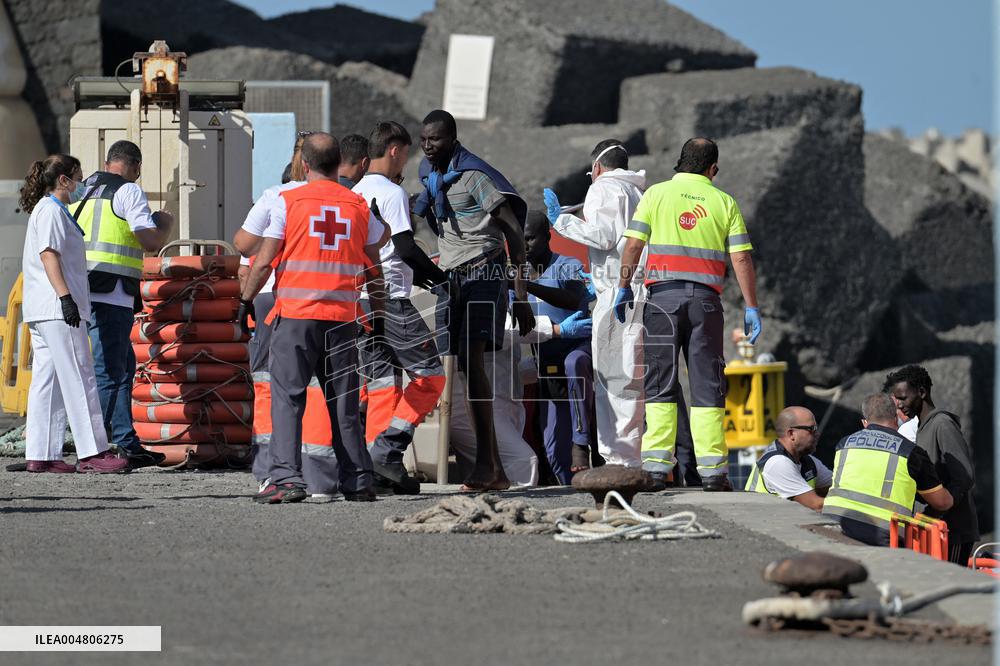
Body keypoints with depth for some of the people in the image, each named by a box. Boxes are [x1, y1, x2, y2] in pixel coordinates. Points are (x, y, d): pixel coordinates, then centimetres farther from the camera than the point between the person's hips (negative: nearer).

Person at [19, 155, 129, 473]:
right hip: (55, 307, -11)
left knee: (47, 381, 6)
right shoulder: (50, 211, -8)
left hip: (43, 311, 11)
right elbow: (48, 255, -18)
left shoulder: (52, 211, 23)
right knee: (79, 378, -10)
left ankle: (41, 455, 4)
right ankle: (92, 453, -12)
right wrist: (65, 297, -25)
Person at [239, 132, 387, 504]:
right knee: (344, 404, 10)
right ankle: (358, 482, 10)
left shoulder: (288, 202, -2)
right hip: (343, 318, 3)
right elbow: (373, 269, 12)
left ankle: (286, 477, -15)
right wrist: (378, 312, 22)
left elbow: (264, 260, -4)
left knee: (287, 398, -3)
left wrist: (246, 299, 9)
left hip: (295, 314, -3)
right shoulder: (359, 207, 7)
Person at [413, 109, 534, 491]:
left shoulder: (474, 176, -10)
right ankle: (495, 471, 4)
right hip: (450, 275, 8)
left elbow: (514, 232, -11)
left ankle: (485, 461, -24)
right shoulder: (430, 176, 15)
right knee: (466, 369, 3)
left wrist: (521, 296, -15)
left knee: (472, 359, -20)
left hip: (483, 273, -8)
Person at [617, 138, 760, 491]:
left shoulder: (656, 194, 5)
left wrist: (624, 287, 5)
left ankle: (657, 467, -5)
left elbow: (633, 245, -2)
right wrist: (751, 307, 5)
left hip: (662, 294, 0)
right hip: (705, 299, 0)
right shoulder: (724, 202, 7)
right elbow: (742, 258, 2)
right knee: (707, 386, 3)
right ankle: (712, 471, -1)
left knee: (660, 383, 3)